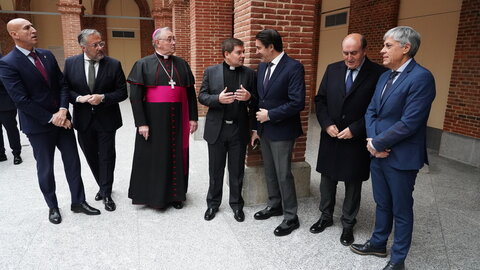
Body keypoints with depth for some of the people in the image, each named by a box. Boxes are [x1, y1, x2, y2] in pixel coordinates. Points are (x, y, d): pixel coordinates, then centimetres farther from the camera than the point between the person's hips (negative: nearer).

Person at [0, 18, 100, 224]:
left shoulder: (47, 55, 6)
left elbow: (62, 84, 4)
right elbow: (21, 100, -17)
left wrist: (63, 110, -11)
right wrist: (51, 119, -17)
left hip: (62, 119, 5)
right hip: (38, 125, -5)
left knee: (73, 162, 9)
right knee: (45, 169, 10)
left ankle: (78, 202, 23)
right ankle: (53, 207, 29)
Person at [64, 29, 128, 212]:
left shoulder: (113, 64, -8)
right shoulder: (70, 63, -2)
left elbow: (122, 93, -6)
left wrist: (103, 98, -21)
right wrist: (79, 98, -17)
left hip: (106, 120, -2)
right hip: (83, 120, 3)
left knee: (107, 157, 6)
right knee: (91, 157, 16)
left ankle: (106, 193, 22)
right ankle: (103, 187, 37)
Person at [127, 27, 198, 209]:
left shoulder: (182, 64, 8)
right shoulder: (143, 64, -1)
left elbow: (191, 93, 10)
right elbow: (135, 96, -6)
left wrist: (193, 117, 4)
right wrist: (141, 123, -13)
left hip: (177, 119, 3)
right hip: (153, 119, -3)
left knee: (176, 156, 10)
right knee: (153, 157, 7)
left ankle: (175, 194, 25)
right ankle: (153, 195, 24)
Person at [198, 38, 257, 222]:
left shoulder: (249, 74, 1)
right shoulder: (211, 72, 0)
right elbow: (202, 97, 0)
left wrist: (249, 97, -19)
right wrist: (218, 99, -19)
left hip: (239, 130, 1)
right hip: (217, 129, 0)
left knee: (237, 170, 12)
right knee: (215, 170, 12)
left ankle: (236, 204, 30)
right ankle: (213, 203, 31)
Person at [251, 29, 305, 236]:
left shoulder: (293, 67, -15)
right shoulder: (262, 66, 8)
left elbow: (297, 103, -21)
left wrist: (270, 115, -16)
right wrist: (257, 127, 10)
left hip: (282, 131, -7)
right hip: (265, 129, 7)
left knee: (283, 174, 1)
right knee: (270, 171, 17)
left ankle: (290, 217, 16)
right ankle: (274, 205, 36)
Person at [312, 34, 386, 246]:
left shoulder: (378, 74, -10)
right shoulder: (332, 69, 3)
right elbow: (320, 99, 6)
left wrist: (354, 129, -16)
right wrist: (327, 124, -7)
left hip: (357, 140, -3)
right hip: (330, 137, 4)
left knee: (353, 184, 11)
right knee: (327, 178, 16)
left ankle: (348, 224, 29)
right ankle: (326, 216, 35)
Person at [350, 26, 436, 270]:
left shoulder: (421, 77, -17)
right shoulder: (384, 76, 10)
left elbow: (409, 123, -23)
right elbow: (371, 111, 9)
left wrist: (377, 143, -14)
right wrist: (372, 140, -7)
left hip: (401, 157, -7)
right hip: (378, 153, 7)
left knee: (401, 210, 10)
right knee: (382, 204, 21)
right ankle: (378, 243, 40)